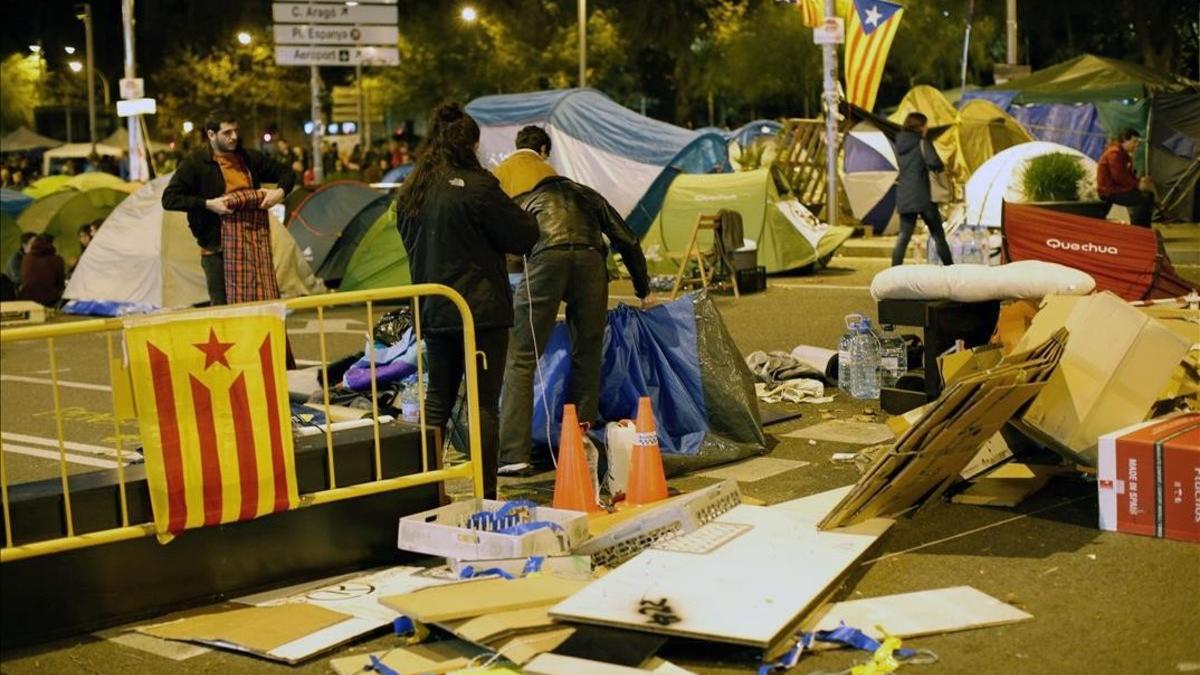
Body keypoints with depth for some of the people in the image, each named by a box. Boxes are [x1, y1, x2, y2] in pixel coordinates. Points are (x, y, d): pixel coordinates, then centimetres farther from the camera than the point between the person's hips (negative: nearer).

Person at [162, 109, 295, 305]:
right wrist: (207, 204, -18)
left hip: (254, 243, 4)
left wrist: (280, 191, -2)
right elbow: (169, 199, -9)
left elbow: (286, 172, 20)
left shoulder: (249, 158, 10)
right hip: (217, 245, -4)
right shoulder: (195, 163, -4)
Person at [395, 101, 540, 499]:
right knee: (484, 403, -1)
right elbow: (524, 236, -8)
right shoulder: (477, 186, -14)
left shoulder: (410, 193, 7)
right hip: (481, 310, -6)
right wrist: (516, 212, 11)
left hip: (432, 312, 7)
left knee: (437, 400, 15)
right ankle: (486, 495, 2)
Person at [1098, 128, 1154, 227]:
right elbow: (1119, 176, -24)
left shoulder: (1125, 154, 15)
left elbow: (1128, 175, 17)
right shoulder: (1114, 153, -19)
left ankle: (1144, 229, 14)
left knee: (1149, 194, 11)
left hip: (1118, 188, 11)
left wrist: (1140, 182, -2)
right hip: (1110, 191, -11)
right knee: (1143, 199, -18)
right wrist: (1137, 185, -16)